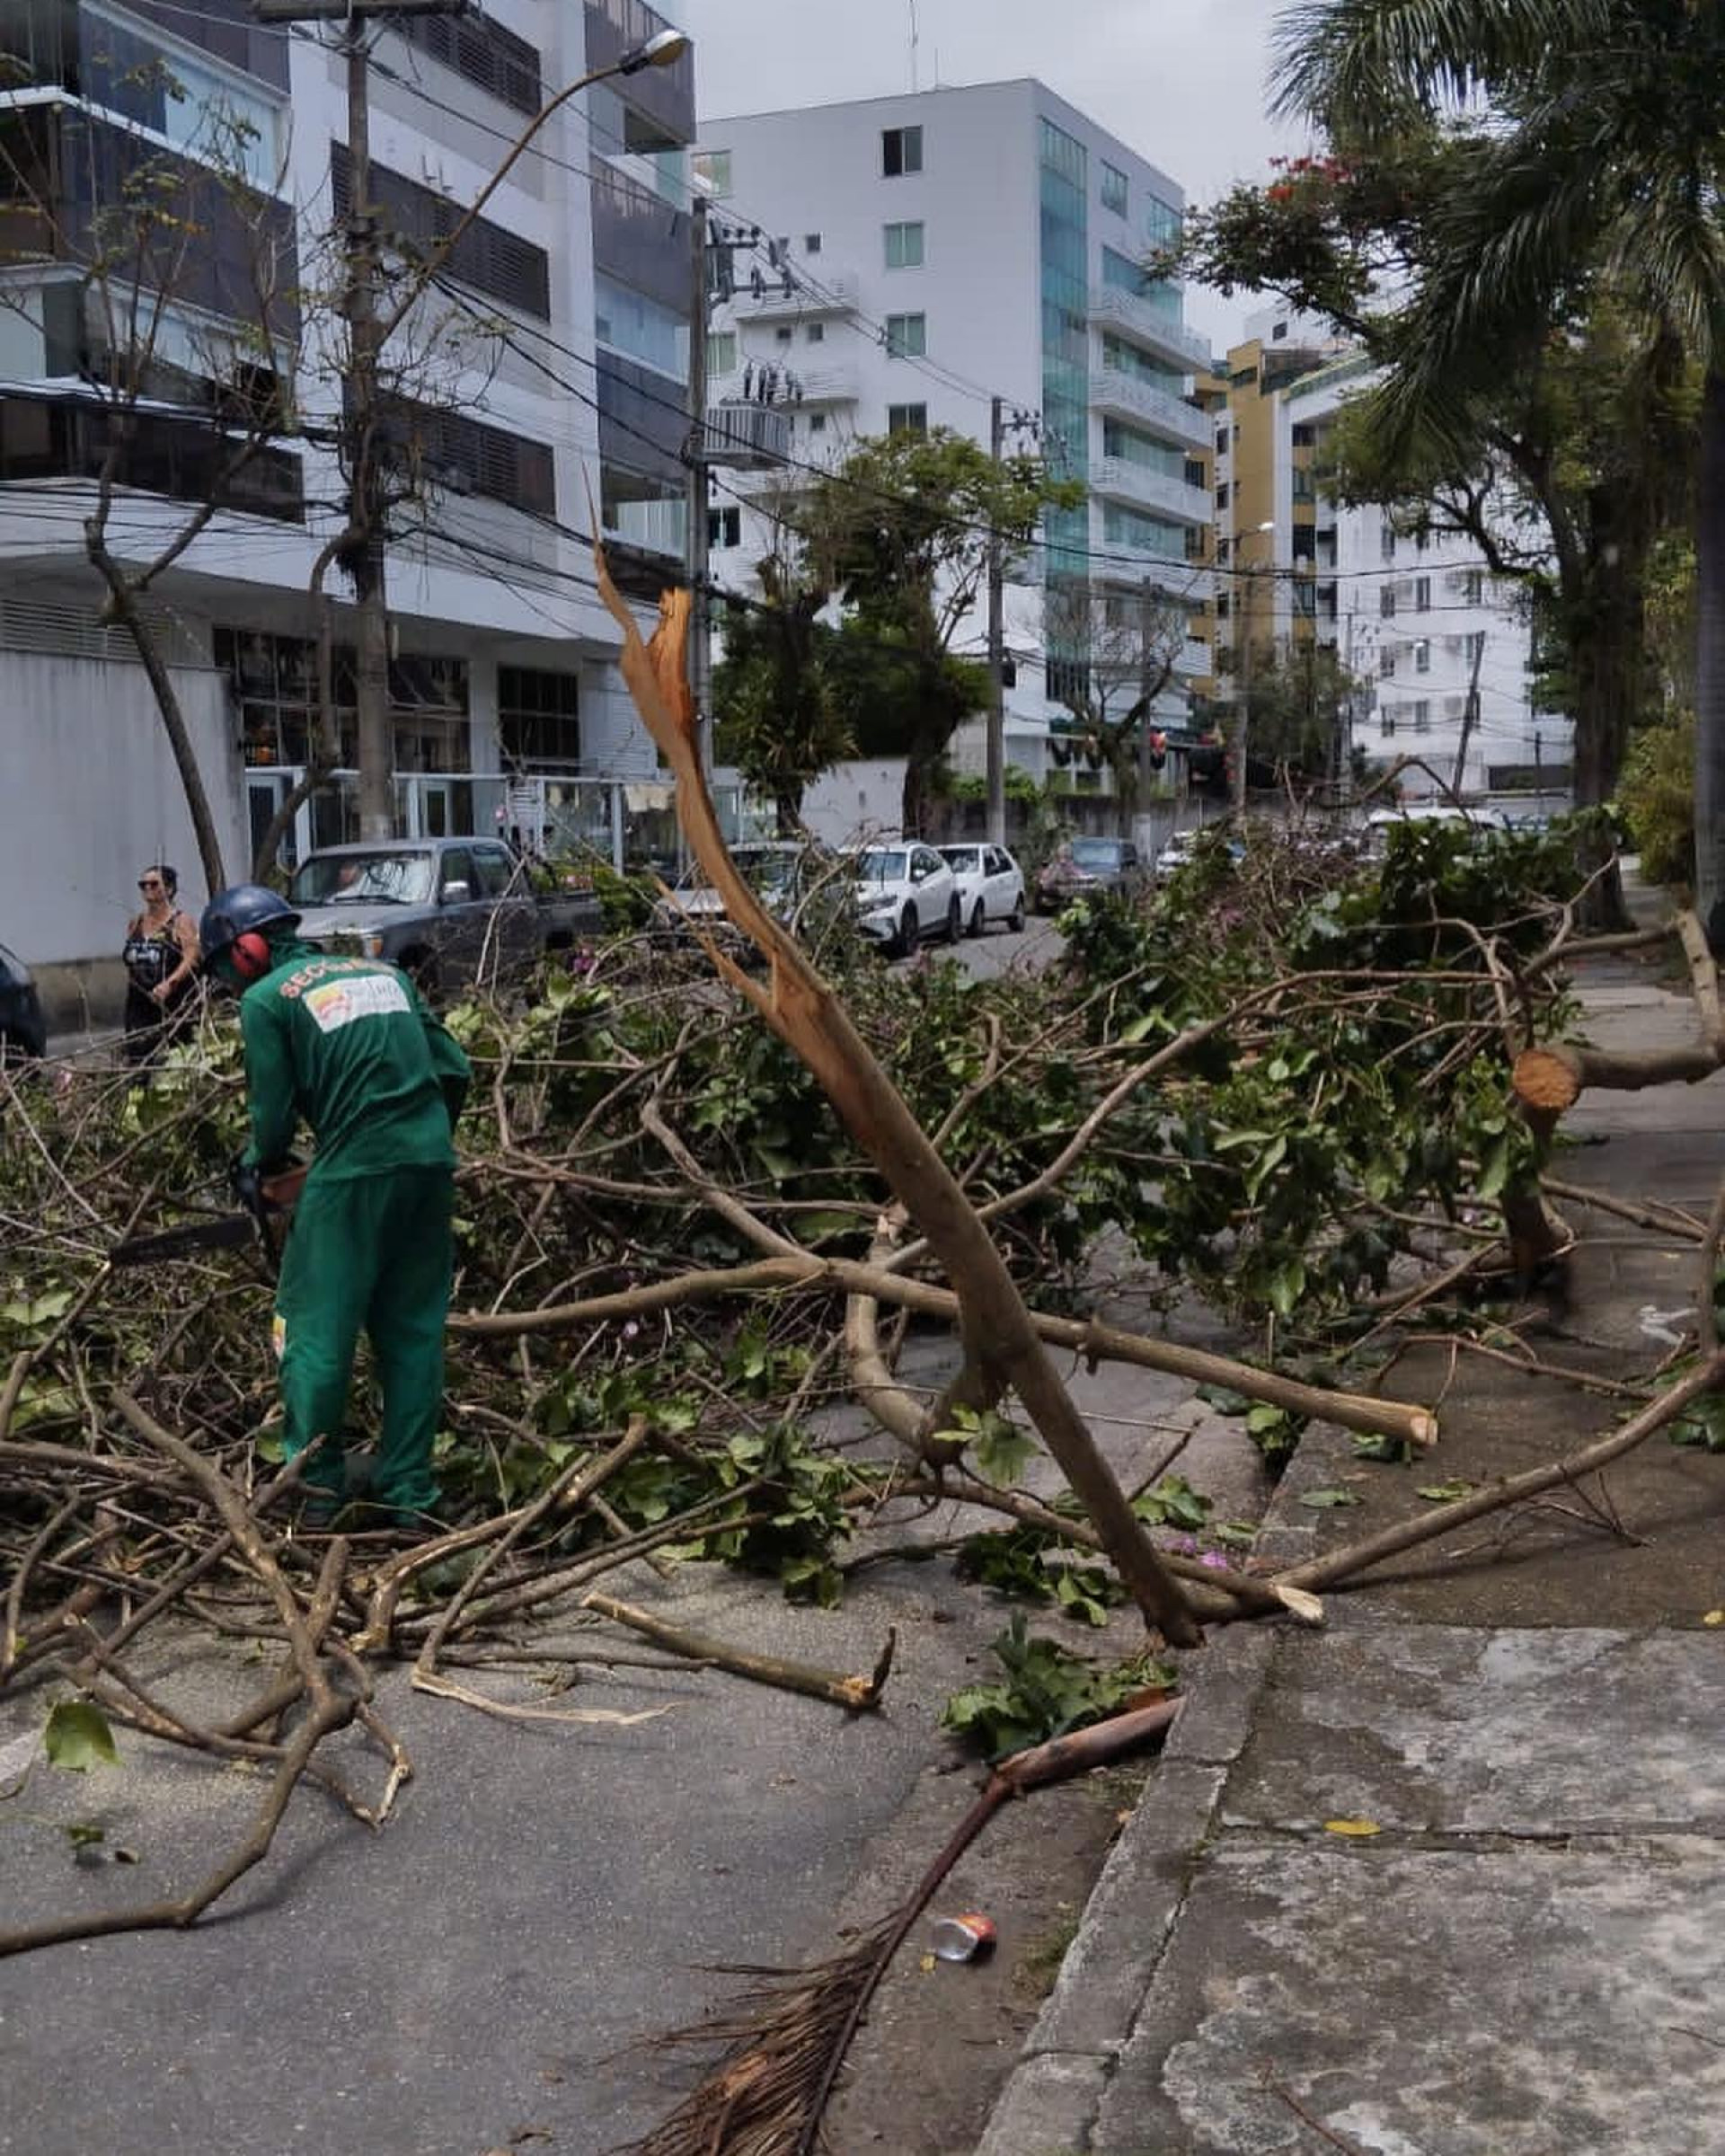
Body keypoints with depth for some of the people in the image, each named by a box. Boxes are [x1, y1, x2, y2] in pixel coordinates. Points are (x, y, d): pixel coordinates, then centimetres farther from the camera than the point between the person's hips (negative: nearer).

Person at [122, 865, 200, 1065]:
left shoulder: (181, 922, -4)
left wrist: (169, 983, -32)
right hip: (139, 1007, 6)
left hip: (173, 1006, -6)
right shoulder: (134, 924, 14)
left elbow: (191, 958, -19)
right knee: (136, 1058, 1)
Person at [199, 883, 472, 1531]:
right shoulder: (383, 972, 19)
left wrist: (258, 1170, 23)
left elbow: (273, 1114, 3)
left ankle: (317, 1486, 9)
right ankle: (410, 1494, 15)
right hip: (432, 1163, 6)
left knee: (318, 1330, 7)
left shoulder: (264, 999, 3)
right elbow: (455, 1069, 15)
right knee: (414, 1329, 13)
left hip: (353, 1172, -5)